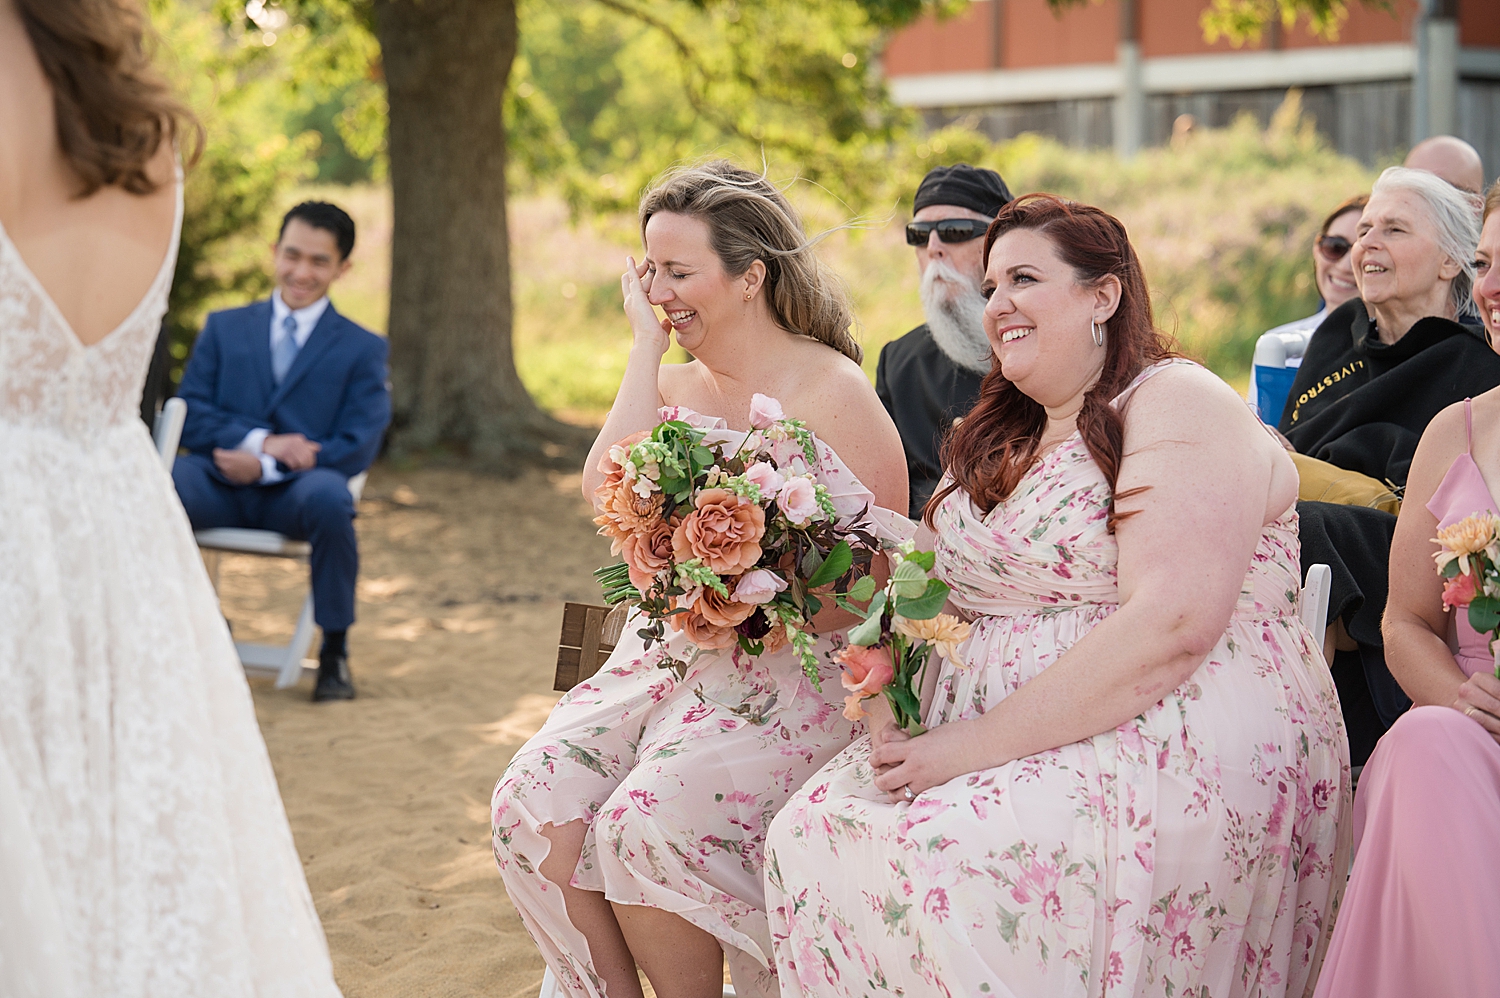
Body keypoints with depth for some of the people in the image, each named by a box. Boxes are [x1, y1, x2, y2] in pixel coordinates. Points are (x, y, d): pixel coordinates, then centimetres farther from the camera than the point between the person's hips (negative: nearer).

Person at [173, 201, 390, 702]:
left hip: (295, 491, -1)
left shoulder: (363, 349, 13)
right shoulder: (224, 327, 20)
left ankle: (334, 652, -19)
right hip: (221, 485, 2)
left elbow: (357, 448, 1)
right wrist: (260, 440, -11)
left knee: (327, 494, -39)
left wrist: (266, 466, -13)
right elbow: (190, 415, 9)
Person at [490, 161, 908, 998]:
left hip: (789, 672, -6)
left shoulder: (831, 391, -5)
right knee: (533, 804, -19)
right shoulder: (673, 385, 12)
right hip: (663, 656, 6)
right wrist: (647, 348, -3)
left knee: (643, 824, -28)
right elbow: (610, 494, -7)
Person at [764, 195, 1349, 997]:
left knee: (943, 861, -32)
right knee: (812, 829, -16)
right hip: (1003, 742, 8)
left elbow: (1171, 630, -20)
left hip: (1176, 745, -8)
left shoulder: (1179, 405, -7)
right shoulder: (1008, 438, 21)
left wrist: (978, 745, -21)